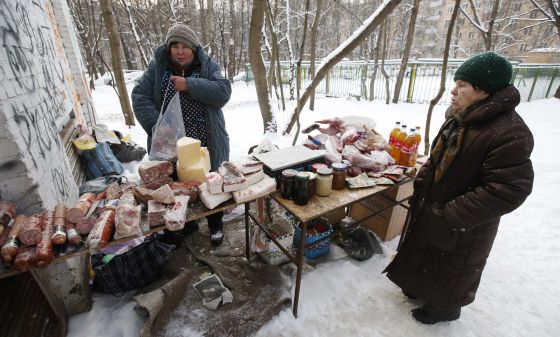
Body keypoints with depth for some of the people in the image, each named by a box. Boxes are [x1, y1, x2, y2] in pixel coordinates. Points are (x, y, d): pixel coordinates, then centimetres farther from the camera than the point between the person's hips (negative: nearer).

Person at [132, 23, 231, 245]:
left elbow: (223, 92, -15)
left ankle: (215, 225, 35)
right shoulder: (157, 66, 2)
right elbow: (140, 97, -3)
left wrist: (189, 85, -24)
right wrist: (156, 126, -18)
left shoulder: (207, 65, -1)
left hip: (206, 145, -1)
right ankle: (186, 223, 40)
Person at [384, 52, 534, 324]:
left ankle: (445, 307, 45)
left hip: (463, 228, -8)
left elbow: (507, 191, -29)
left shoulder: (510, 134, -28)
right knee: (425, 254, 28)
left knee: (451, 269, 17)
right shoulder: (459, 119, -1)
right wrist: (420, 183, 3)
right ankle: (424, 289, 54)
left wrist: (450, 217, -27)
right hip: (430, 208, 8)